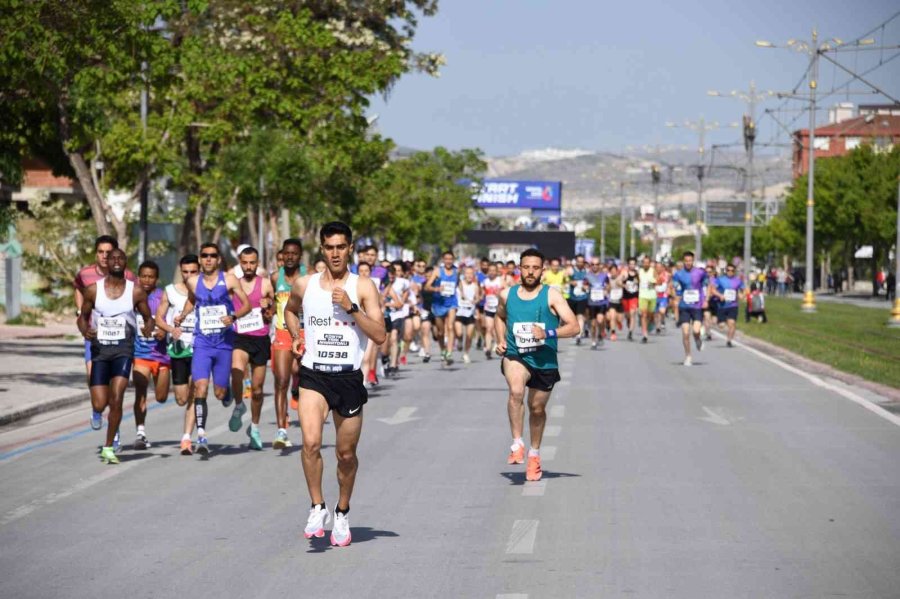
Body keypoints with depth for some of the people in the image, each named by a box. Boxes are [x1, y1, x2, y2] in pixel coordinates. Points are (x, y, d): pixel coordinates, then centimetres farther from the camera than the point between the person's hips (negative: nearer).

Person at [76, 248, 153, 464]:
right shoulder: (93, 290, 0)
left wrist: (148, 328, -14)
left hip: (123, 349, -1)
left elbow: (148, 317, 9)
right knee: (99, 405, -3)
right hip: (99, 348, 1)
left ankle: (109, 448, -5)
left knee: (116, 399, -16)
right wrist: (85, 331, -12)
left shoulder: (136, 291, -1)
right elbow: (83, 317, 10)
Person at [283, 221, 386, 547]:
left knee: (346, 453, 9)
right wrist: (296, 337, 11)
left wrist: (351, 307, -18)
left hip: (349, 377, 0)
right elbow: (290, 310, 28)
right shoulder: (304, 285, 5)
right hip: (314, 375, 0)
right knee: (310, 442, -21)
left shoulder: (363, 287, -2)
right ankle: (317, 507, -8)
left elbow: (379, 335, -8)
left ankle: (342, 513, 29)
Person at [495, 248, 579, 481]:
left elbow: (574, 327, -12)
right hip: (515, 356, 0)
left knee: (537, 408, 14)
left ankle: (534, 454, 36)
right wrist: (501, 340, 7)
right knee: (516, 392, -31)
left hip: (544, 360, 0)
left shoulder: (552, 295, -8)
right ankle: (517, 444, -24)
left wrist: (548, 334, -26)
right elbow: (500, 317, 24)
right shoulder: (507, 295, 2)